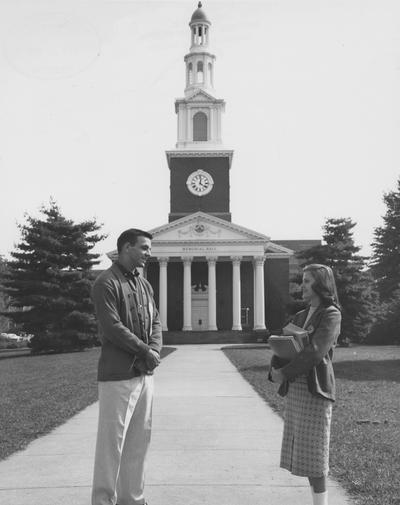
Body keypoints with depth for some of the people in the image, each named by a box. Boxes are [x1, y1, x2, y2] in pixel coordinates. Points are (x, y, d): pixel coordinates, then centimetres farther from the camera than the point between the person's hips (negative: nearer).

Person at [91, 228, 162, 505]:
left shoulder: (144, 284, 15)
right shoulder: (107, 283, -10)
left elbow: (155, 322, 13)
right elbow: (112, 328, -17)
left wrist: (155, 350, -6)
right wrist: (146, 351, -11)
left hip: (145, 373, 8)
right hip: (118, 375, -8)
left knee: (139, 439, 12)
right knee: (112, 440, -2)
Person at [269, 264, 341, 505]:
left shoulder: (331, 315, -8)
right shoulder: (300, 316, 15)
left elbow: (315, 351, -19)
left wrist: (284, 373, -15)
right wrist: (275, 370, -7)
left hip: (315, 390, -7)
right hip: (294, 389, 8)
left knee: (313, 451, -3)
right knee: (302, 450, 11)